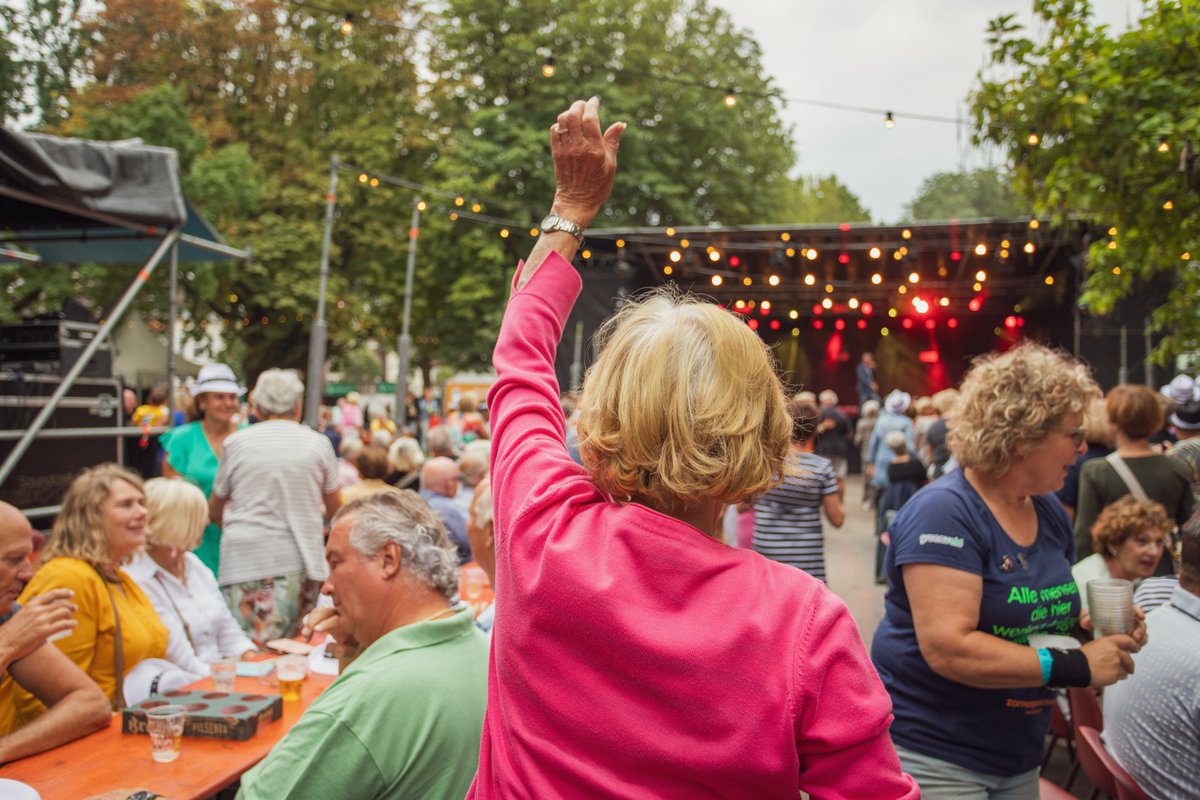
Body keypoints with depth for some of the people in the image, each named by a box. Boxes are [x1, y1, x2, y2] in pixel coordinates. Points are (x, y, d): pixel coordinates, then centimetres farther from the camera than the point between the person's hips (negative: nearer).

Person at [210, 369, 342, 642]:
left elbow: (215, 512, 16)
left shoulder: (236, 442, 5)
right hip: (300, 557, 1)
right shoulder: (317, 443, 5)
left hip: (244, 557, -1)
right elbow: (335, 508, 15)